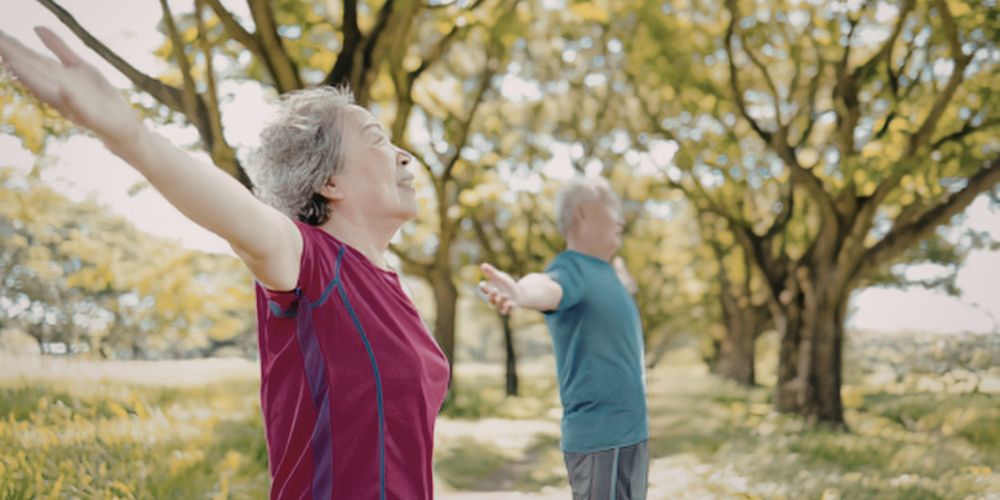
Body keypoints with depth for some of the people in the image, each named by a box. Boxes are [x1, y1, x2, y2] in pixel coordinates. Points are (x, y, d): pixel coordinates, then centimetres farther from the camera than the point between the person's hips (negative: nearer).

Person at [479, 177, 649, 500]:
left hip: (630, 430, 9)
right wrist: (519, 293, -60)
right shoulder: (570, 268, -16)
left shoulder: (607, 271, 10)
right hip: (600, 438, -9)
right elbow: (548, 286, -40)